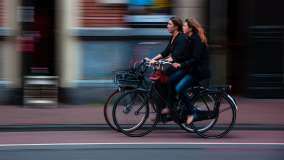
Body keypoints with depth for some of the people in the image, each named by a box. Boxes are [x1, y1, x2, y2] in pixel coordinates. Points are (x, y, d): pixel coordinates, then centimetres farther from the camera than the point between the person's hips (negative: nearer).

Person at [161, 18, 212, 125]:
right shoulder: (190, 39, 11)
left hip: (199, 71, -10)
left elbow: (195, 59, -26)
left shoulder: (197, 40, -19)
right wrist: (173, 60, 8)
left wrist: (181, 65, -32)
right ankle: (170, 107, 12)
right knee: (171, 80, 4)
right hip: (190, 69, 10)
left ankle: (191, 113, -9)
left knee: (179, 88, -21)